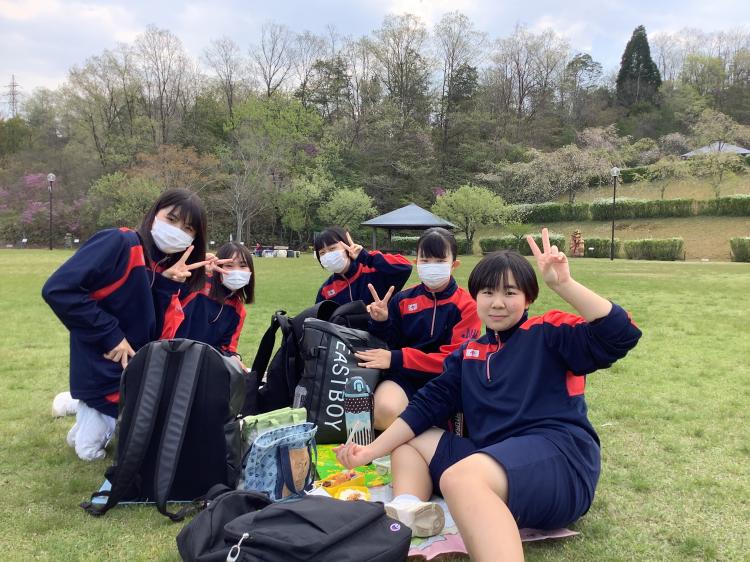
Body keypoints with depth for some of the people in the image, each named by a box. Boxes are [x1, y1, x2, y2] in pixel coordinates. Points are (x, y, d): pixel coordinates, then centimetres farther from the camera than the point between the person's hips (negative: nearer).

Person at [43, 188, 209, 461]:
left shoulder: (170, 269, 5)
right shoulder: (120, 243, -17)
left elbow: (162, 333, 0)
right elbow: (58, 289, -25)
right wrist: (110, 335, -20)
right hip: (105, 374, -7)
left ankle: (90, 411, 19)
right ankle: (91, 412, 12)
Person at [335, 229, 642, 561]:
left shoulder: (548, 333, 2)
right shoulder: (468, 353, 19)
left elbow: (620, 336, -13)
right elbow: (428, 403, 17)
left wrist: (562, 284, -21)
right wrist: (372, 450, 10)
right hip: (494, 459, 8)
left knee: (459, 479, -35)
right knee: (408, 444, 10)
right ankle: (406, 513, -19)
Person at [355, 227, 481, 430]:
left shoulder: (466, 306, 1)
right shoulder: (403, 299, 10)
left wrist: (396, 359, -17)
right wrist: (381, 323, -8)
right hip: (403, 376, 1)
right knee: (385, 409, -32)